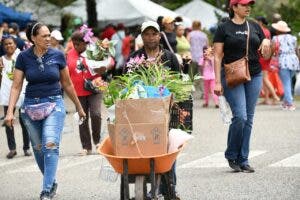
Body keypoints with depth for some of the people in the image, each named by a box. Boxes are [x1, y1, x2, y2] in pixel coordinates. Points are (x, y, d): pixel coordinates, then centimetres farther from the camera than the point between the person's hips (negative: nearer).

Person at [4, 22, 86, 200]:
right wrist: (10, 111, -11)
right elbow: (16, 86, -1)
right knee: (38, 149, 9)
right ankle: (52, 182, 29)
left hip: (54, 104, -2)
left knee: (51, 145, -19)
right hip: (31, 106, 2)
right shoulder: (24, 57, -2)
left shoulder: (57, 56, -2)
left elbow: (67, 84, 9)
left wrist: (79, 107, 16)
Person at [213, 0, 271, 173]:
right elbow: (218, 56, -2)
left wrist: (266, 43, -7)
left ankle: (243, 160, 11)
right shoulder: (224, 28, -1)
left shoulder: (255, 27, 11)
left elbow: (266, 56, 15)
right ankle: (231, 155, 5)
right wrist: (218, 82, -8)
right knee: (240, 116, -14)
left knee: (249, 119, 4)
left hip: (254, 76, 4)